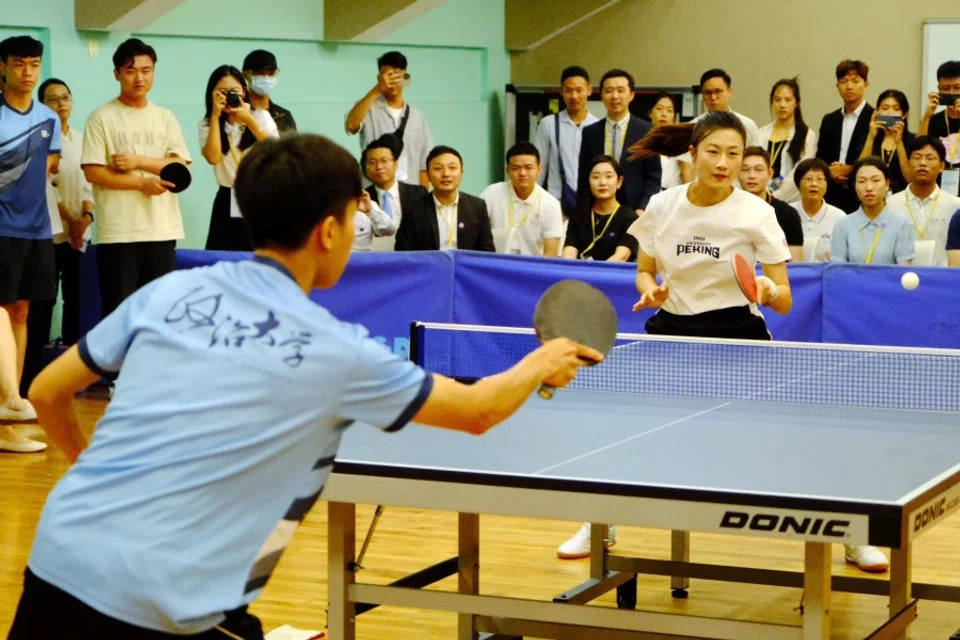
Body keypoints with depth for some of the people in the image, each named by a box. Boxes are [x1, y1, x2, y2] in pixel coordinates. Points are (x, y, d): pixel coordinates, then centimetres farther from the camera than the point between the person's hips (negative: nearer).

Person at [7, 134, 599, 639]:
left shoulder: (166, 293, 7)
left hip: (56, 561, 5)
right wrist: (541, 364, 31)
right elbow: (477, 411, 12)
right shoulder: (333, 350, -3)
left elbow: (47, 393, 16)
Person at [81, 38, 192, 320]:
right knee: (119, 308, -2)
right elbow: (93, 172, -8)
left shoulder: (166, 118, 12)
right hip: (118, 231, -4)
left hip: (163, 229, 4)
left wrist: (139, 161, -10)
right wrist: (142, 184, -14)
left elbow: (181, 169, 3)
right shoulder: (102, 118, -1)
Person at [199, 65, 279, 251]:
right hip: (228, 202, 0)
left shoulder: (261, 116, 2)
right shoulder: (207, 124, 1)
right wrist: (215, 116, -15)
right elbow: (213, 157, -17)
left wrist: (249, 120, -18)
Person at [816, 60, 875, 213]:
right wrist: (830, 173, -5)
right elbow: (819, 160, 15)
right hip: (832, 195, 4)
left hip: (862, 196, -4)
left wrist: (849, 170, -13)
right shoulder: (829, 120, 16)